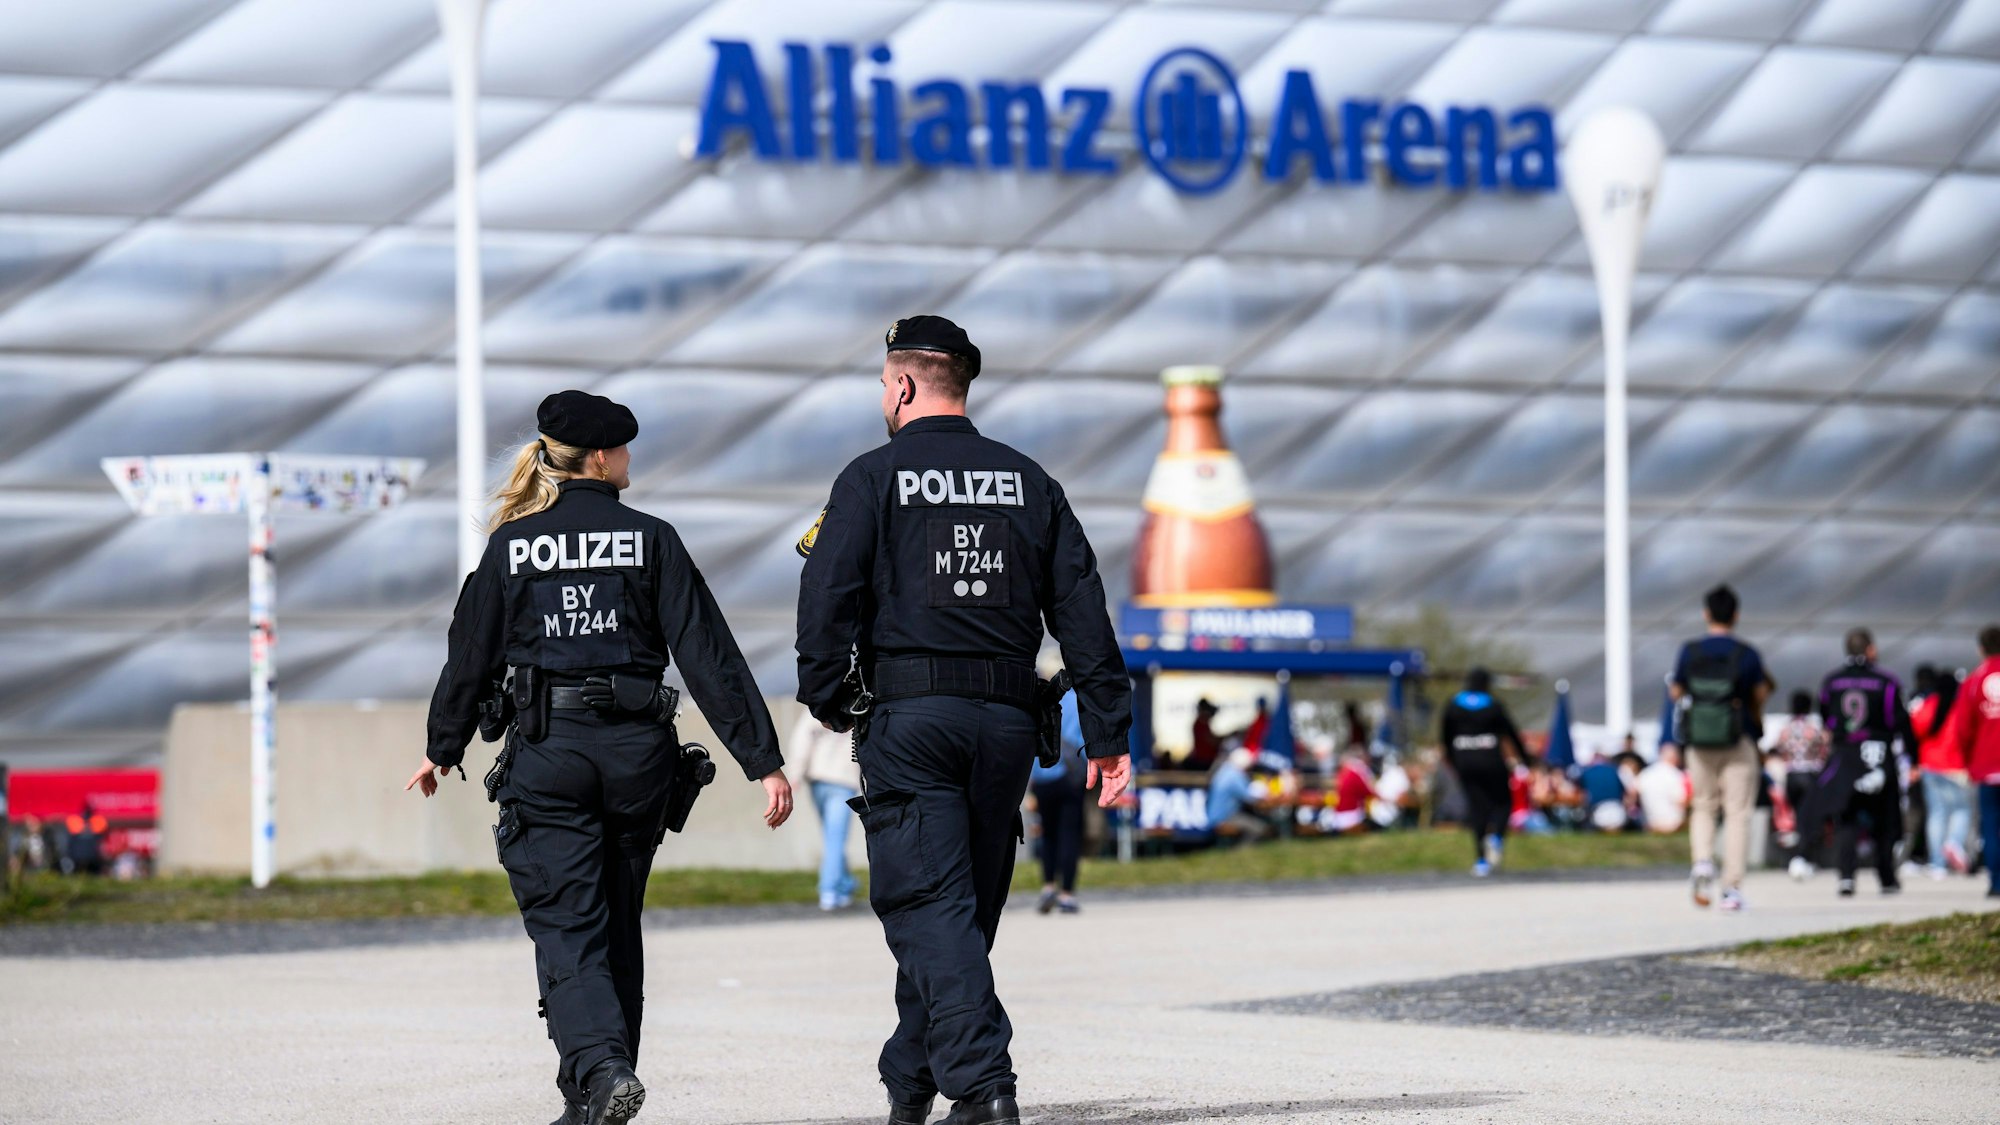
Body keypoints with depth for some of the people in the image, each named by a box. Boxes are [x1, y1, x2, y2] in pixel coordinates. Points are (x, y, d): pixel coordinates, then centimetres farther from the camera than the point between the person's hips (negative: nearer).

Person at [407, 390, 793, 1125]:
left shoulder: (512, 545, 2)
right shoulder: (650, 540, 0)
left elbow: (472, 656, 8)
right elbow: (708, 654, -4)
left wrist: (443, 750, 24)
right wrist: (762, 759, -4)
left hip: (547, 753, -1)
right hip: (636, 750, 1)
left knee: (566, 927, -3)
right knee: (617, 925, 15)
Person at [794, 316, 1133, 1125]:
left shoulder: (874, 478, -1)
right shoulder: (1028, 482, 12)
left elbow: (828, 598, -9)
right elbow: (1082, 611, 9)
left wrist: (827, 703, 4)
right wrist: (1107, 732, 9)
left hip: (911, 716, -5)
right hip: (1007, 722, 5)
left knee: (929, 906, -8)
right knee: (967, 907, 14)